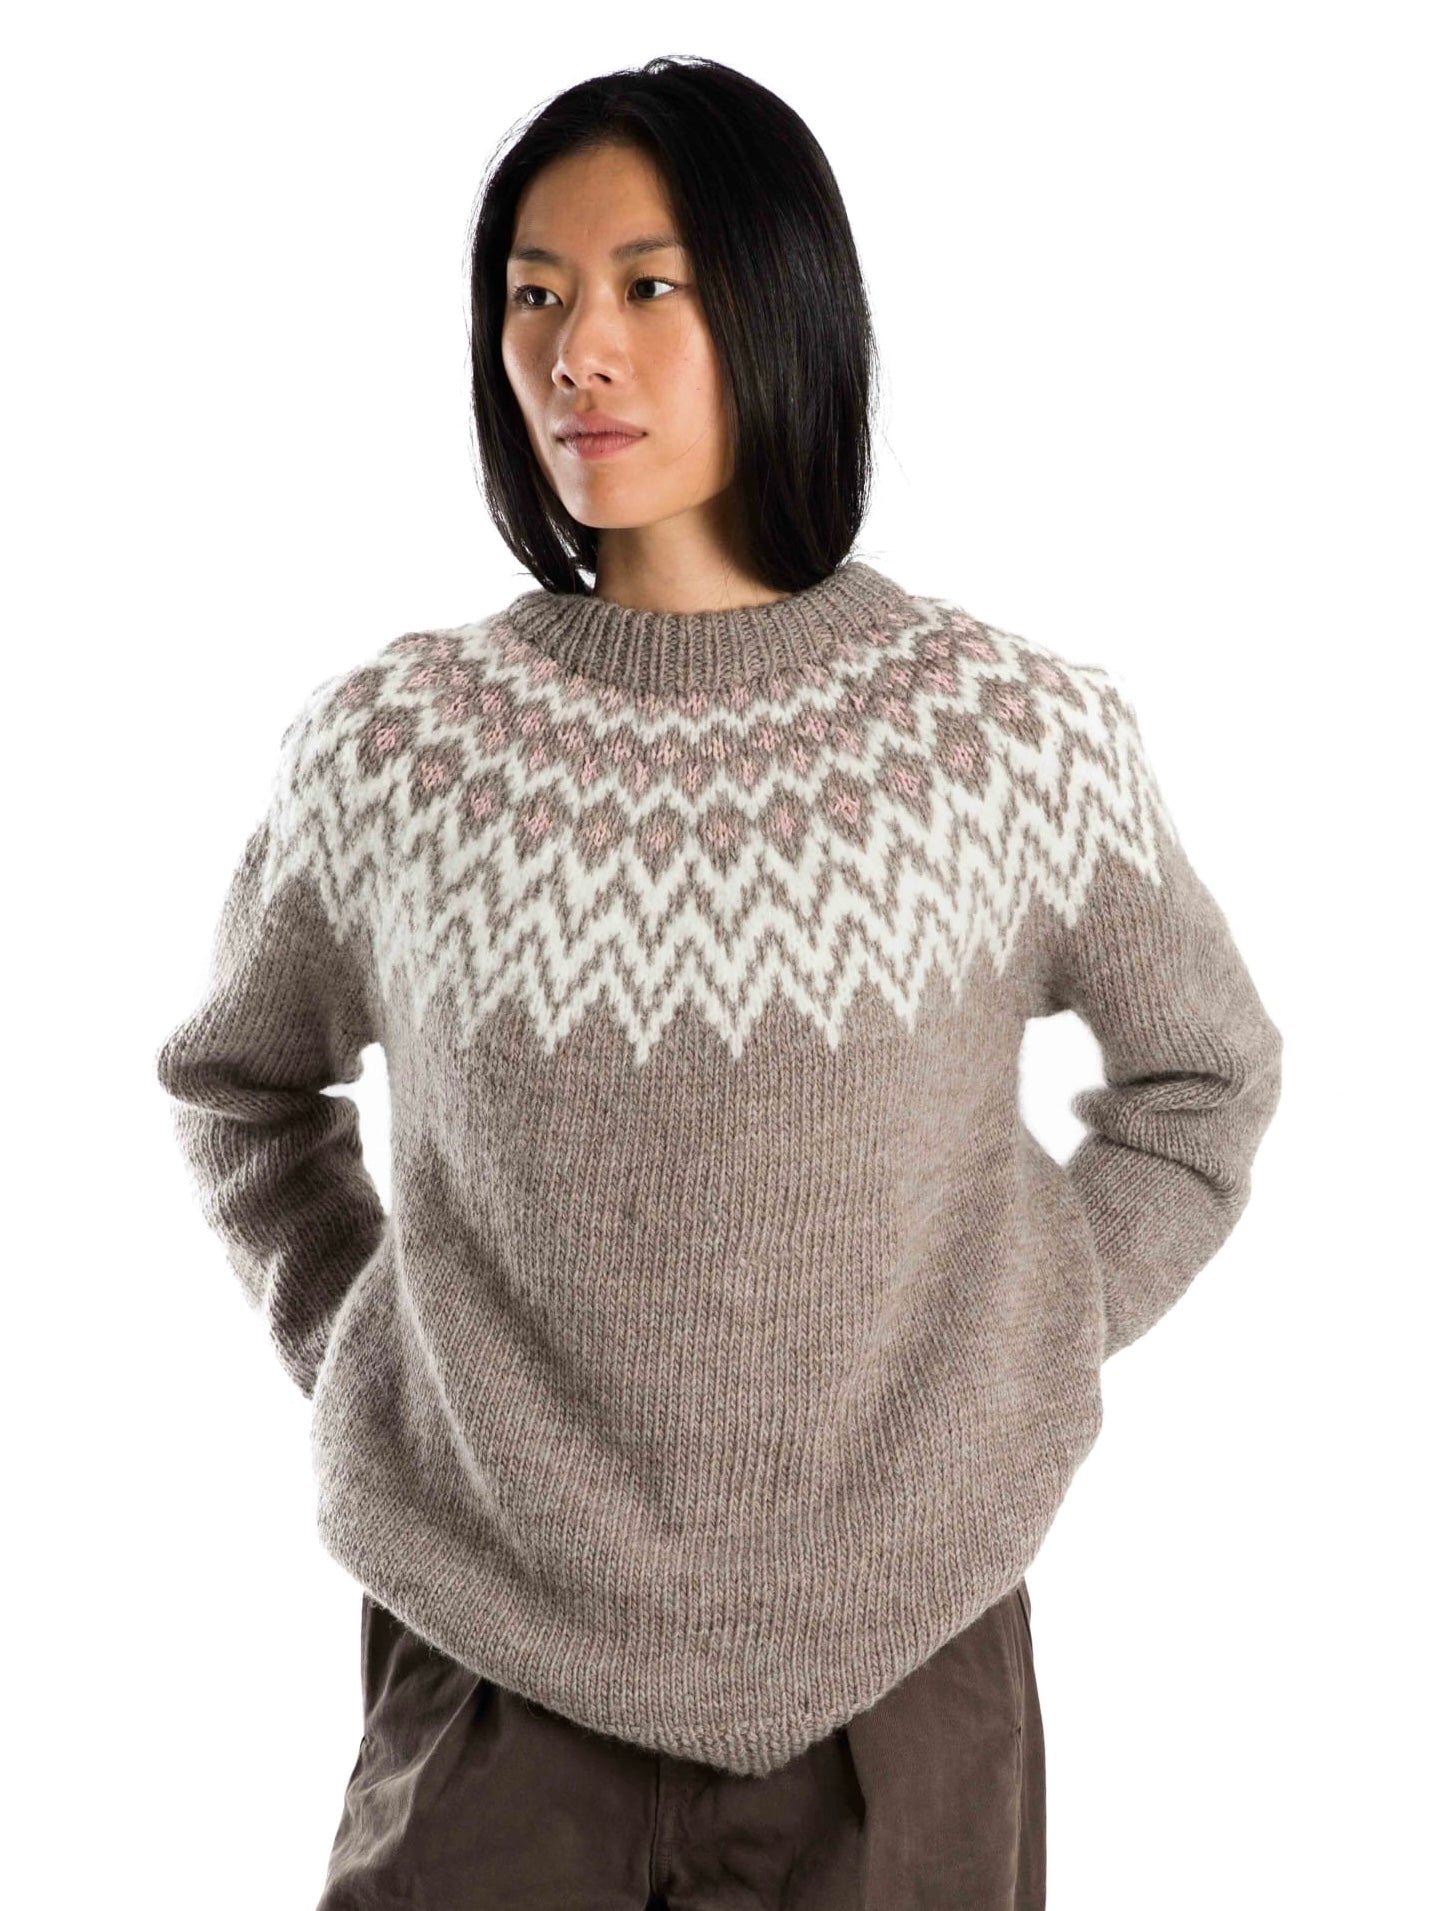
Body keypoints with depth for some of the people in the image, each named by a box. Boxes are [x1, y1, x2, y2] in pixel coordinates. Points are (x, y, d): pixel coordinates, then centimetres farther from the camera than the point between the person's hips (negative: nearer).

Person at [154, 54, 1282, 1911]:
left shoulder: (1024, 731, -7)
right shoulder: (387, 743, -5)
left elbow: (1205, 1071, 8)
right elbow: (233, 1077, 13)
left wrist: (1027, 1353, 0)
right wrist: (351, 1343, 2)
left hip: (907, 1660, 0)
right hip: (497, 1672, 0)